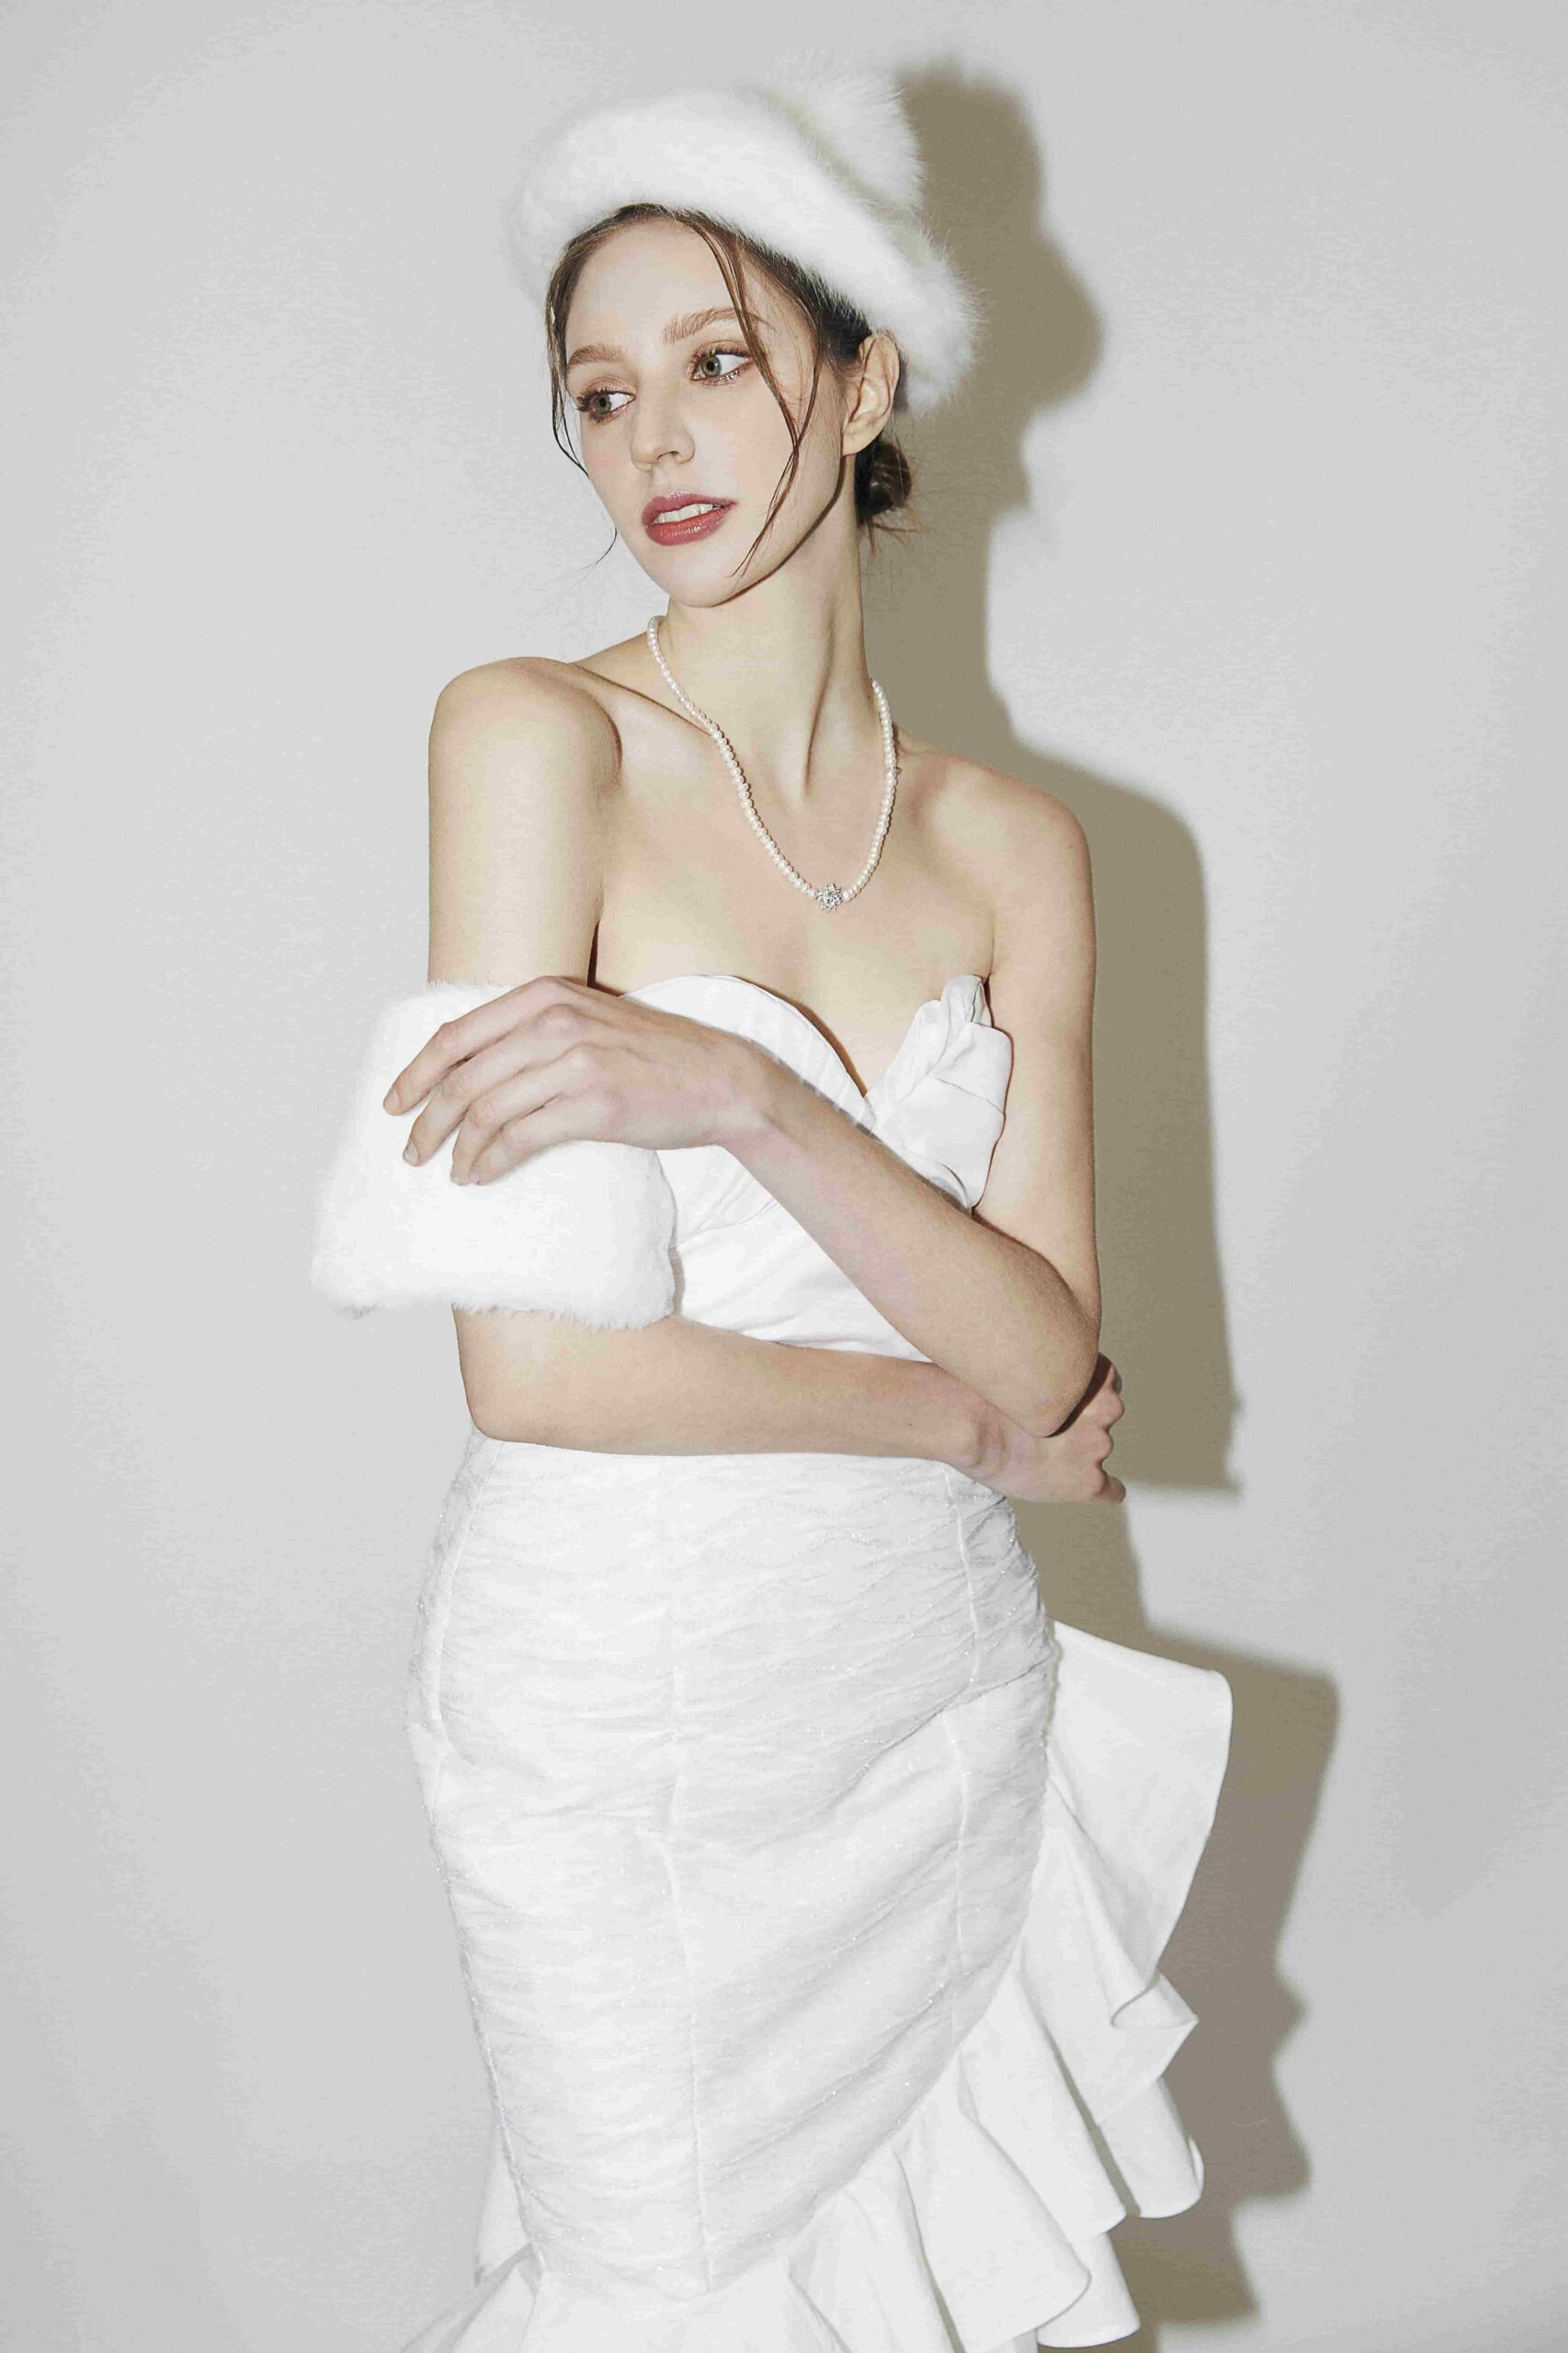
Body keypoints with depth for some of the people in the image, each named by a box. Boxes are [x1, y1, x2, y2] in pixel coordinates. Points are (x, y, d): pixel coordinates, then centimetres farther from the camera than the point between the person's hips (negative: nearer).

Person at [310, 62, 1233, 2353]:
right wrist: (968, 1422, -10)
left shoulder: (1013, 844, 1)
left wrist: (741, 1092, -23)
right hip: (627, 1686, -4)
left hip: (938, 1664, 4)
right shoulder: (535, 734, -13)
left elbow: (1052, 1352, -9)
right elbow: (543, 1367, -21)